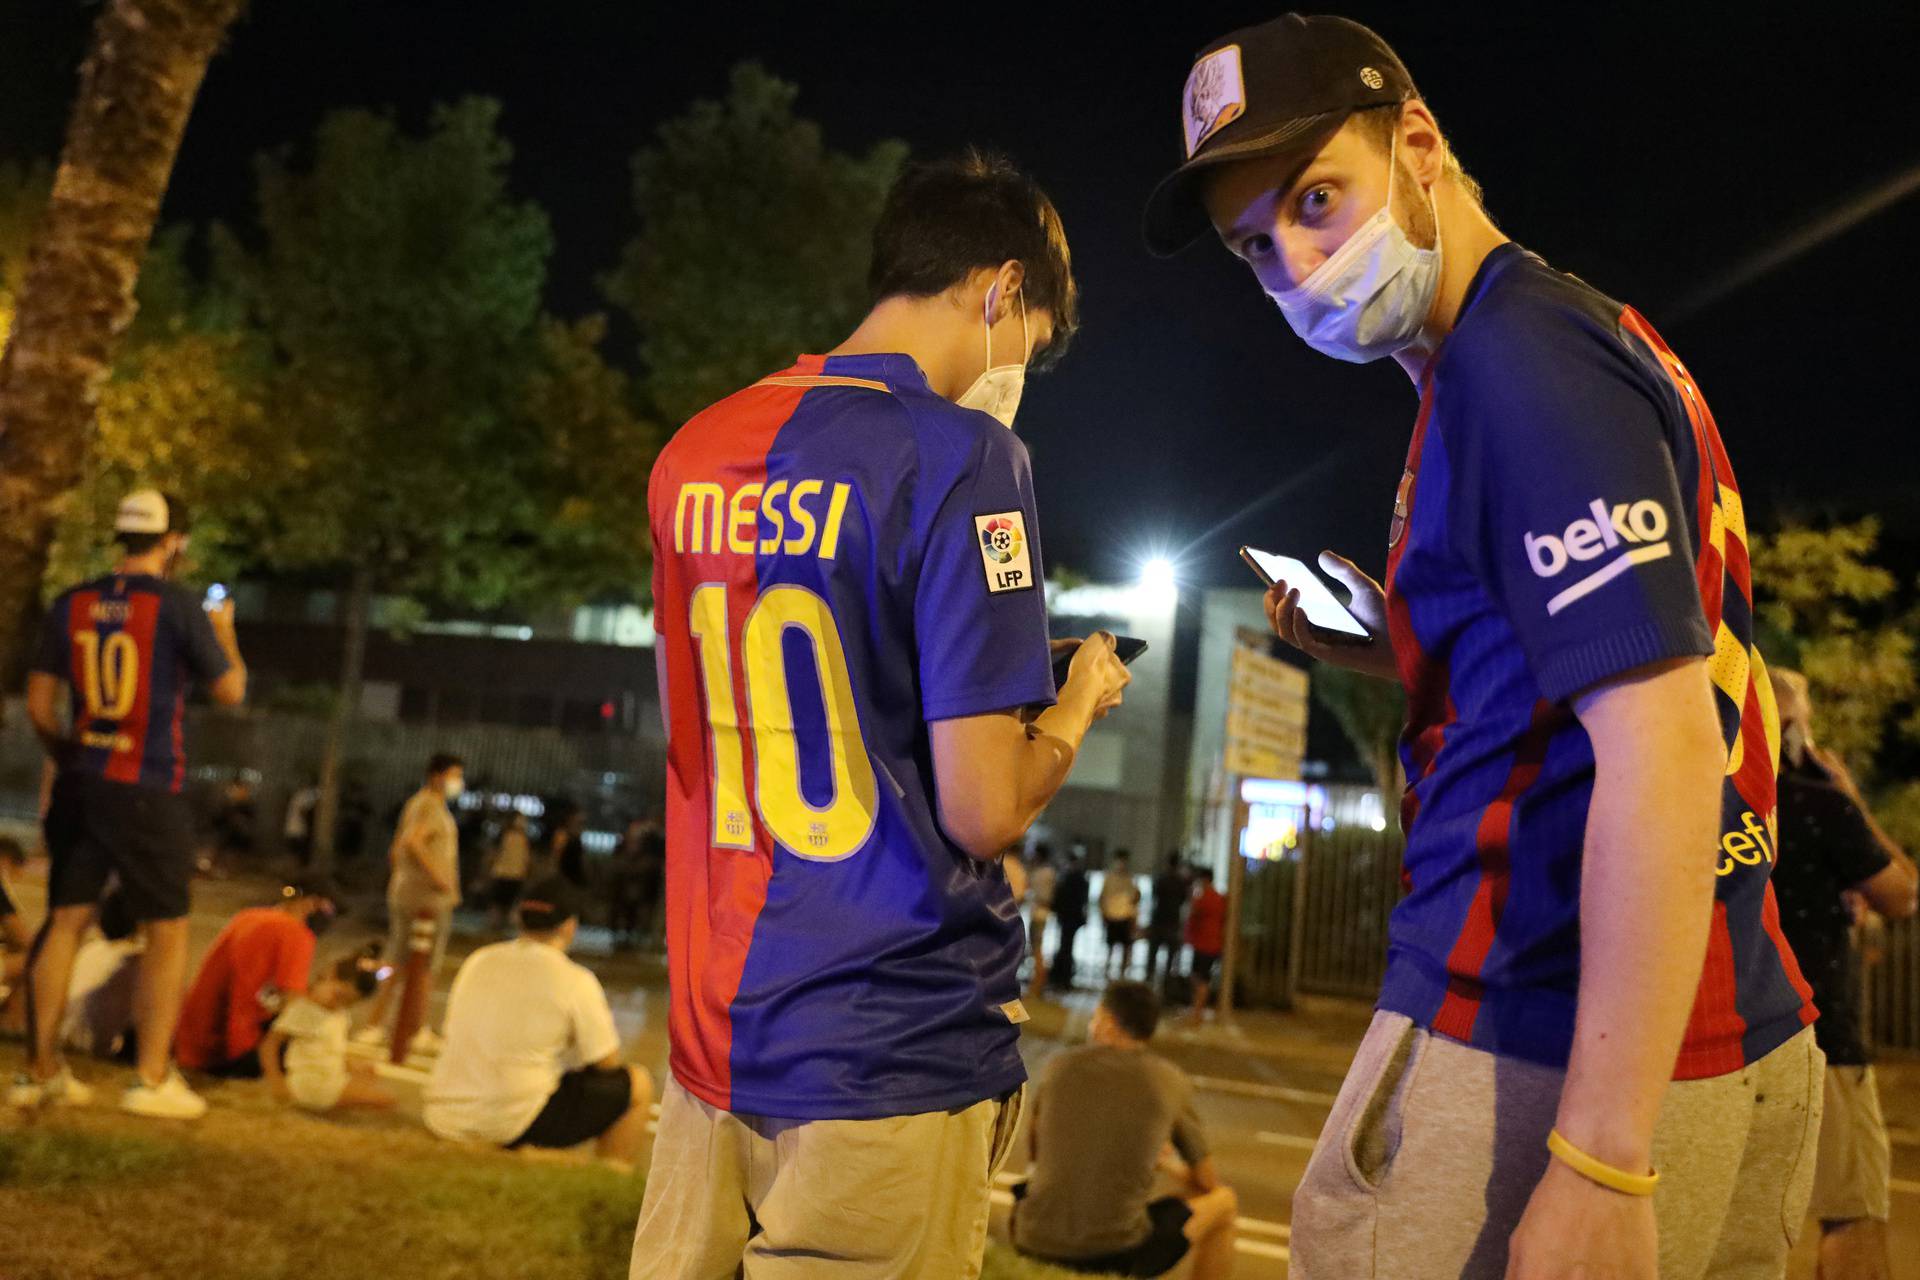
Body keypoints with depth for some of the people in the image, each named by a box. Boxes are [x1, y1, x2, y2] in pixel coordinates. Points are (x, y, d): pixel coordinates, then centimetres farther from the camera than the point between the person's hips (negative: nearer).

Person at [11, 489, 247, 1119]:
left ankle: (40, 1070, 15)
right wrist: (225, 631, 15)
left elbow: (38, 704, 7)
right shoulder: (178, 605, -8)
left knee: (66, 920, 11)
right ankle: (153, 1078, 3)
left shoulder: (72, 605, 5)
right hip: (148, 790, -5)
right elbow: (231, 691, 0)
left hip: (81, 784, 5)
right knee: (168, 929, 4)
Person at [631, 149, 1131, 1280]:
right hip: (895, 1056, -6)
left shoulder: (692, 457, 7)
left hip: (713, 1032, 7)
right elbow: (985, 811, -18)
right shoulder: (962, 459, -15)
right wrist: (1078, 705, 3)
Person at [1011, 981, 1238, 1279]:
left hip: (1035, 1243, 3)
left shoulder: (1058, 1066, 3)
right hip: (1117, 1253, -3)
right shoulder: (1172, 1081, 0)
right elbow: (1207, 1183, 11)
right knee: (1224, 1201, 21)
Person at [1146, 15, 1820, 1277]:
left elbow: (1665, 745, -24)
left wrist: (1600, 1164, -26)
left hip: (1532, 1062, -9)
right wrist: (1402, 648, 11)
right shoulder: (1593, 334, 15)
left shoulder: (1517, 358, -15)